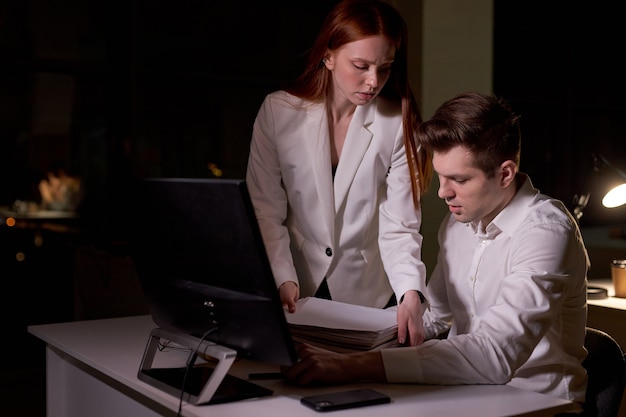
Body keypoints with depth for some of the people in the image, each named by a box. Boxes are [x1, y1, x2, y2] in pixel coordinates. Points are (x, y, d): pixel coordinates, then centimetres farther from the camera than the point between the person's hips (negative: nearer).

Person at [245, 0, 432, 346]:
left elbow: (399, 226, -10)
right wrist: (283, 279, -18)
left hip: (368, 295, 0)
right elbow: (265, 212, -5)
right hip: (296, 295, 0)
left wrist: (411, 294, -26)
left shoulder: (398, 124, -8)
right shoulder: (277, 111, -7)